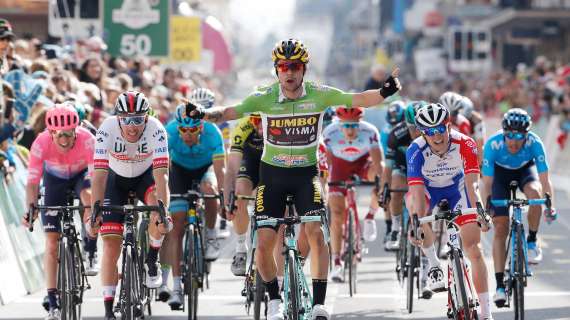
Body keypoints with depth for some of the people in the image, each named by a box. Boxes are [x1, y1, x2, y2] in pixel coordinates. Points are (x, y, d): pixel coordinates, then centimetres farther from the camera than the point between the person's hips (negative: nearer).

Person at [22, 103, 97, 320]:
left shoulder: (86, 139, -35)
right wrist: (30, 208, -46)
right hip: (55, 179, 1)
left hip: (81, 174, -1)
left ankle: (91, 254, -16)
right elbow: (32, 181, -30)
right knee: (51, 241, -8)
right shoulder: (41, 143, -32)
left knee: (89, 197, -37)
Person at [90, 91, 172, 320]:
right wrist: (95, 210, -49)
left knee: (157, 204, -34)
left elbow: (161, 174, -40)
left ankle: (152, 261, -9)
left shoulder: (155, 129, -32)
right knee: (111, 243, -11)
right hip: (116, 178, 0)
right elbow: (99, 174, -37)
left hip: (145, 175, 0)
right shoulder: (107, 129, -32)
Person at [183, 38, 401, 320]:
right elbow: (229, 112, -17)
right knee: (264, 242, -7)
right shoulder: (264, 97, -12)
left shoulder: (319, 95, -10)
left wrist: (384, 93, -36)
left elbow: (357, 100, -18)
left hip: (306, 173, 0)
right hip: (272, 173, 0)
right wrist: (203, 114, -35)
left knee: (316, 234, -19)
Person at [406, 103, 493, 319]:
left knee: (473, 250, -10)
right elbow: (417, 192, -37)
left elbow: (471, 184, -36)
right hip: (428, 189, 0)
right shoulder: (416, 151, -30)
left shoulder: (465, 145, -29)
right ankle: (433, 264, -18)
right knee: (414, 204, -36)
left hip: (457, 189, 0)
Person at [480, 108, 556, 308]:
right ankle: (500, 285, -6)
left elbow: (544, 178, -32)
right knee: (500, 228, -9)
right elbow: (487, 182, -29)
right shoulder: (493, 144, -34)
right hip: (501, 173, 0)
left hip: (526, 170, 0)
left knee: (534, 192, -35)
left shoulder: (534, 143, -33)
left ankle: (532, 241, -14)